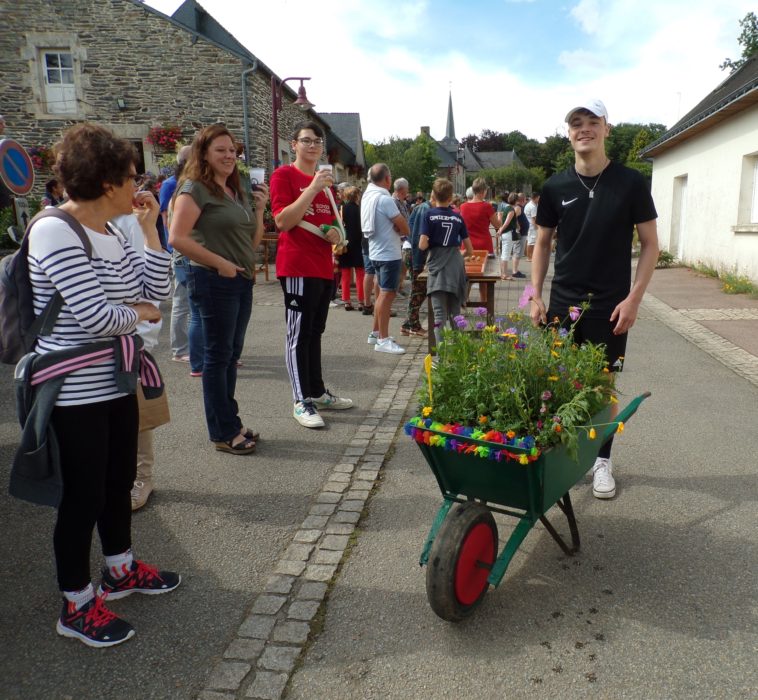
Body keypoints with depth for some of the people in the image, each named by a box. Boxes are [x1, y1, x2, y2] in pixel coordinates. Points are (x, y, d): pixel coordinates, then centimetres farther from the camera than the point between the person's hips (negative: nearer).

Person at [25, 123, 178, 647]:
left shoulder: (111, 234, 8)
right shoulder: (55, 232, -19)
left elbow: (158, 289, 4)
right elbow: (96, 316, -26)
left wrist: (150, 227, 0)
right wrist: (142, 313, -7)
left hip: (116, 383, 9)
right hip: (75, 393, -9)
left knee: (120, 481, 21)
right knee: (82, 497, 4)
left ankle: (121, 569, 41)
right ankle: (77, 605, 23)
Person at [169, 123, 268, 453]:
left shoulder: (236, 191, 15)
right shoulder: (195, 188, -8)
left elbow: (252, 241, 17)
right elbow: (177, 238, -19)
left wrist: (260, 208, 4)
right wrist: (220, 263, -18)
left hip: (242, 281, 8)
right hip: (214, 281, -8)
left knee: (231, 355, 14)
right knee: (217, 355, 0)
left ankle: (231, 424, 25)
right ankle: (223, 433, 10)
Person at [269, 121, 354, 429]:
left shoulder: (324, 179, 18)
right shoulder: (283, 175, -4)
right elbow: (283, 221, -16)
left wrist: (335, 232, 5)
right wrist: (313, 188, -20)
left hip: (323, 267, 8)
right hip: (297, 267, -8)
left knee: (315, 332, 14)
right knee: (299, 334, -4)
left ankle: (318, 392, 24)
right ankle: (301, 402, 1)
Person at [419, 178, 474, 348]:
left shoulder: (429, 215, -3)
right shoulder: (458, 217, 7)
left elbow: (422, 245, -11)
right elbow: (470, 250, 10)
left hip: (438, 267, -3)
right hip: (456, 267, 3)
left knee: (440, 314, -3)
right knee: (455, 313, 14)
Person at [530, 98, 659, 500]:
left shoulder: (630, 183, -5)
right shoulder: (555, 187, 0)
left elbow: (650, 243, -2)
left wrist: (634, 298, -10)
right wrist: (536, 297, 1)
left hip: (610, 305, -2)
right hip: (563, 302, 2)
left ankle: (602, 461, 24)